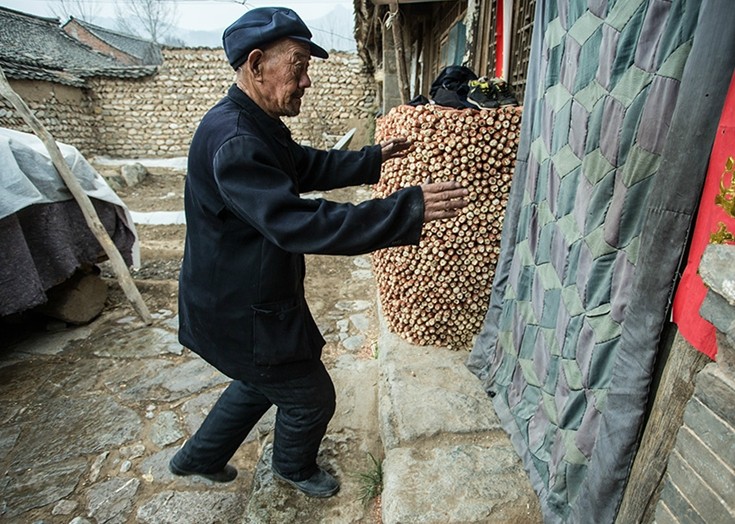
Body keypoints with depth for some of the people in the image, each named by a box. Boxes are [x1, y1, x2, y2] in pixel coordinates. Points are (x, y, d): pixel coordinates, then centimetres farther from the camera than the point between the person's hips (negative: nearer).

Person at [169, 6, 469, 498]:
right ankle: (295, 467, 45)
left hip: (252, 298, 10)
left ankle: (199, 457, 52)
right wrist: (409, 210, -39)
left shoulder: (257, 126, 5)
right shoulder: (233, 142, -29)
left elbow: (310, 166, 18)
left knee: (262, 380, 30)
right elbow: (301, 224, -39)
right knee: (311, 397, 12)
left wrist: (372, 159, 16)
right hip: (242, 314, -10)